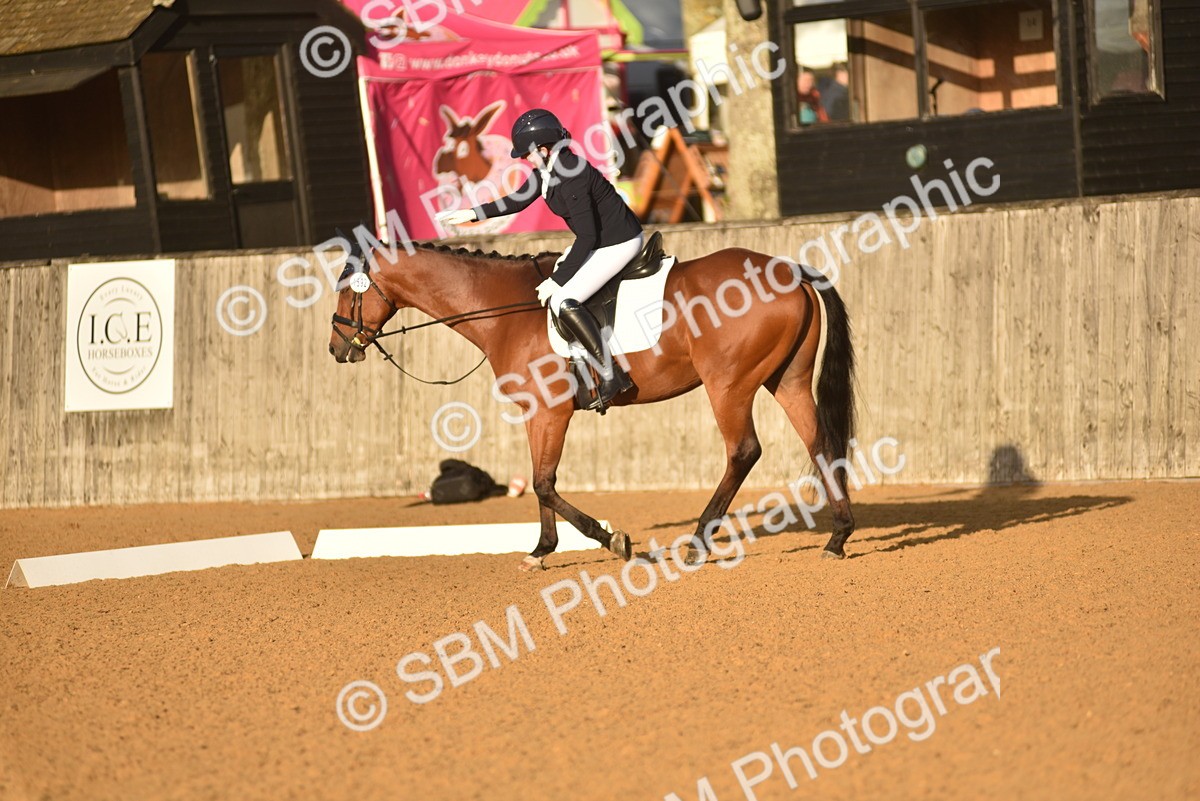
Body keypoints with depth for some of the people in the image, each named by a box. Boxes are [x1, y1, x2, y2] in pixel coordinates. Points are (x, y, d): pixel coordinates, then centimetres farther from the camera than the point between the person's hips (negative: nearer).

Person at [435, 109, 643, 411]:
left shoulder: (570, 177, -26)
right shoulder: (547, 168, 4)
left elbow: (588, 237, -25)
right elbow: (518, 200, 19)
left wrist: (557, 281, -20)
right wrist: (471, 214, 13)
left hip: (619, 244, -11)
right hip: (602, 240, 11)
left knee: (563, 301, -21)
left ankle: (611, 374, -17)